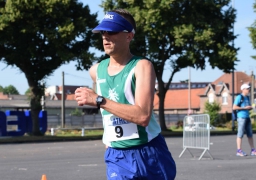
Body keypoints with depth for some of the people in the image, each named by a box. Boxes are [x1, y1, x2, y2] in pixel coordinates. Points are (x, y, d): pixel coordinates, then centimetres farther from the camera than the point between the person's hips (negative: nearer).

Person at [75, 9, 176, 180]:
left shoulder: (142, 66, -13)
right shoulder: (96, 70, 6)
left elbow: (143, 116, -26)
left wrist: (99, 100, -27)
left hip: (148, 154, -4)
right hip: (116, 157, 4)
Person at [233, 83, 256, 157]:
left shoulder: (247, 98, 17)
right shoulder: (239, 97, -7)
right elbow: (234, 107, -14)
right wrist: (245, 108, -15)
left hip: (247, 117, 8)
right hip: (241, 117, -8)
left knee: (250, 134, 9)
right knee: (240, 134, -6)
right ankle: (239, 151, -5)